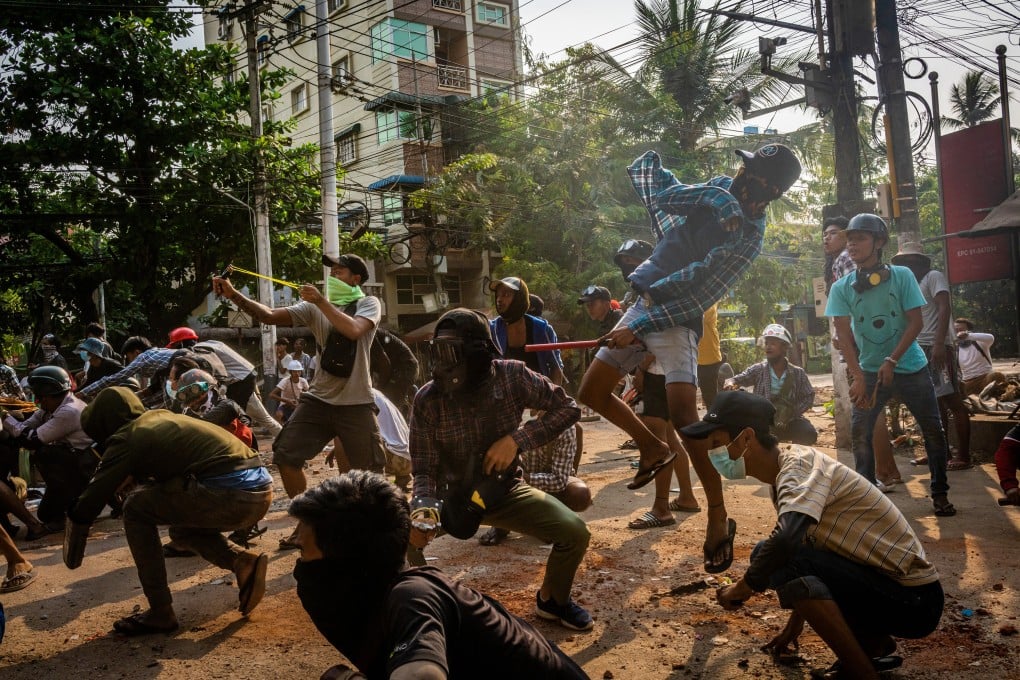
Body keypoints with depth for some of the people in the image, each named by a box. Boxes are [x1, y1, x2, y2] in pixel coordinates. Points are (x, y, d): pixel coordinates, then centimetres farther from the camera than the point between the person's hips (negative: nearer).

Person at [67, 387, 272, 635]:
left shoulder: (126, 438, 5)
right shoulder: (161, 417, 27)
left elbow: (93, 496, 10)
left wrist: (72, 544, 24)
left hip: (229, 493, -9)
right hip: (262, 489, 9)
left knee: (136, 509, 10)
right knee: (181, 529, 32)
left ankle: (160, 613, 12)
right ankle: (243, 563, 8)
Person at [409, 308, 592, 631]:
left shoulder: (511, 376, -18)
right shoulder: (427, 399, -19)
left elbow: (567, 408, -9)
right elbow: (424, 469, -15)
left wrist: (516, 440, -21)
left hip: (506, 490, 1)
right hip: (452, 496, 0)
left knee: (574, 532, -17)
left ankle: (551, 599, 15)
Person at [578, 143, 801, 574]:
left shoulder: (747, 238, -14)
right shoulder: (717, 190, 6)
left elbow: (697, 296, -19)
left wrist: (640, 327, -22)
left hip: (677, 320, -7)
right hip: (643, 304, 7)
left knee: (683, 416, -22)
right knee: (591, 392, 7)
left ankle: (718, 516, -8)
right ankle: (653, 449, 28)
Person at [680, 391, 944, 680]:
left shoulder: (799, 463, -20)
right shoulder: (785, 471, 8)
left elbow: (786, 540, -39)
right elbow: (806, 549, 20)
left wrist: (743, 587, -21)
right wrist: (794, 626, 26)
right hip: (884, 582, 9)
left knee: (772, 557, -25)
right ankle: (874, 645, 18)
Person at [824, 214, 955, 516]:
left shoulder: (902, 276, -9)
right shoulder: (842, 287, -7)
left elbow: (916, 321, -10)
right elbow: (844, 333, -10)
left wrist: (891, 361, -19)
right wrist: (858, 377, -19)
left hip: (910, 367, 0)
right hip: (870, 370, 1)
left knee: (933, 431, 4)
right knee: (860, 432, -7)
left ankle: (940, 494, 19)